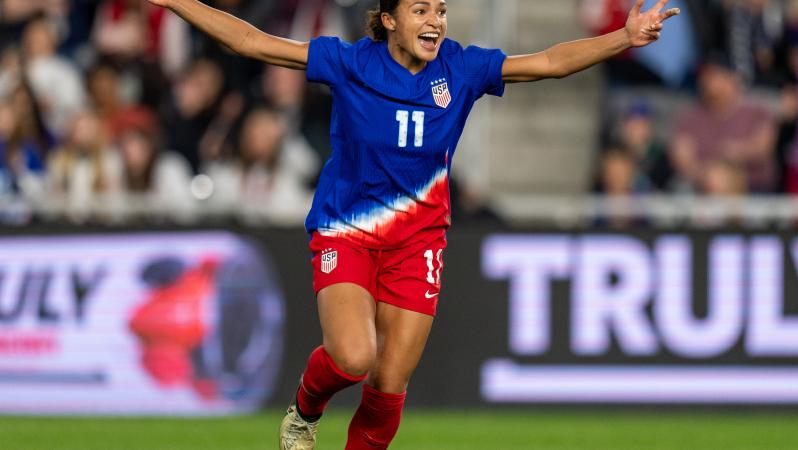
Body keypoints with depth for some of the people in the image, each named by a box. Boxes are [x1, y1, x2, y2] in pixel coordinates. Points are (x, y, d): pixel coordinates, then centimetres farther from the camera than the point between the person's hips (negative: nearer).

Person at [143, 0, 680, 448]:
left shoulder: (462, 68, -5)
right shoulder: (350, 62, -10)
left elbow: (550, 62, -7)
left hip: (416, 242, 3)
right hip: (345, 234, -2)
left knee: (389, 386, 1)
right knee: (353, 358, -24)